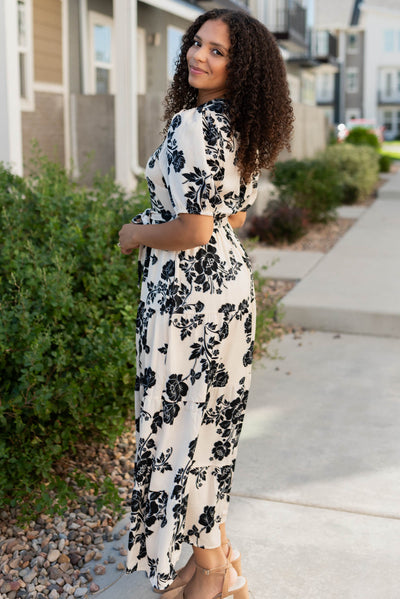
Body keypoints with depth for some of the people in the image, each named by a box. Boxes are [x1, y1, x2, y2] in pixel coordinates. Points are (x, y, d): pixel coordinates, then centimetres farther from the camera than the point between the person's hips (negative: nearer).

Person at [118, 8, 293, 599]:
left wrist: (137, 234, -7)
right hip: (231, 280, 10)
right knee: (211, 417, 19)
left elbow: (193, 229, -25)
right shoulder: (242, 129, 10)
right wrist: (165, 220, 17)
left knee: (184, 419, 5)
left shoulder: (192, 123, -19)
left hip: (191, 292, -9)